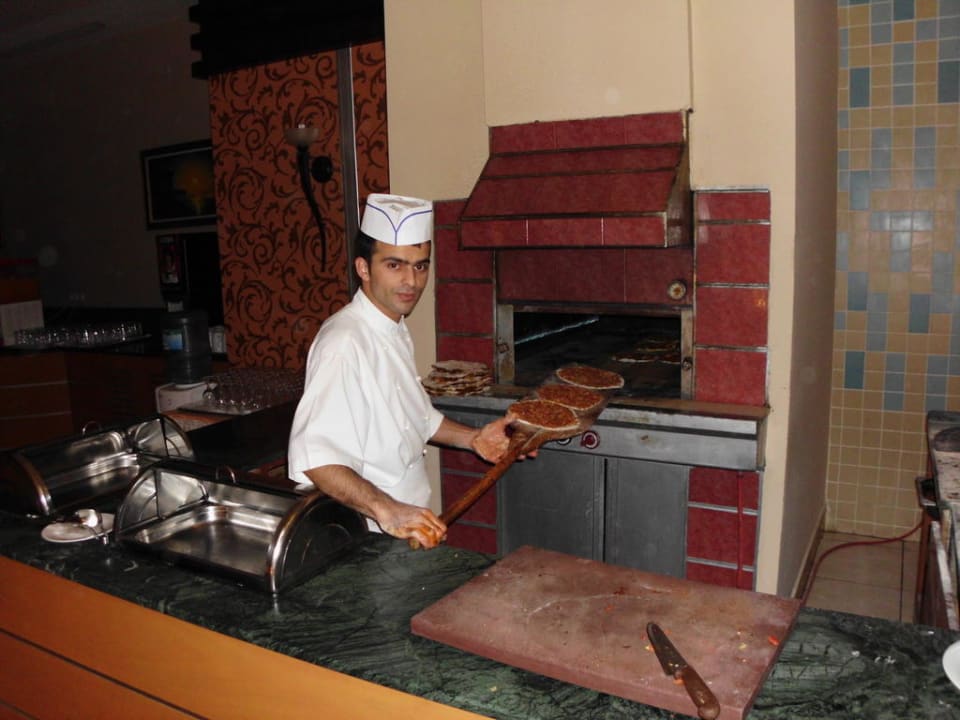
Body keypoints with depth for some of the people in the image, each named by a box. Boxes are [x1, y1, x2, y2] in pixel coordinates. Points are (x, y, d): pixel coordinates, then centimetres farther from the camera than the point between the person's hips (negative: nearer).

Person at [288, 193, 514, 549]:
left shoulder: (395, 332, 7)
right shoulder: (345, 343, -24)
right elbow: (314, 455, -33)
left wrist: (472, 438, 8)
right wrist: (386, 509, -40)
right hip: (361, 536, -9)